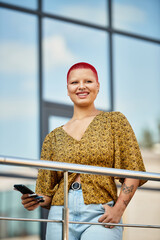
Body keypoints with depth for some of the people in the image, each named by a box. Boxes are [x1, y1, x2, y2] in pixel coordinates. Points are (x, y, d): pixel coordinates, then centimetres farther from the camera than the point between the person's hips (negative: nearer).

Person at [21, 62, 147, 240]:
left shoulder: (114, 121, 9)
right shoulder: (54, 138, 15)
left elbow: (133, 171, 3)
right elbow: (47, 190, 15)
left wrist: (119, 208, -9)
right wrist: (35, 201, -7)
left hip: (101, 215, -2)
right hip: (61, 216, 3)